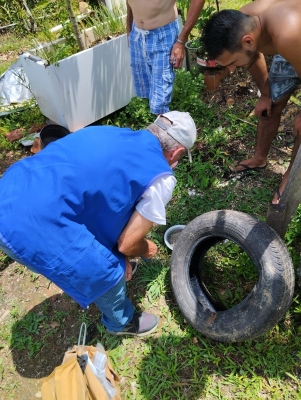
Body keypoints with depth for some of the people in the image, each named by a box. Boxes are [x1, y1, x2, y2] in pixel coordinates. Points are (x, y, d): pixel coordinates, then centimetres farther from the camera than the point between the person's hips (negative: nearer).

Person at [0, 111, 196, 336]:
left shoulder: (112, 134, 18)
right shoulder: (160, 177, -5)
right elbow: (127, 243, 1)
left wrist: (116, 254, 28)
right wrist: (146, 250, 25)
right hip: (33, 227, -9)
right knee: (108, 273, 14)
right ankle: (122, 322, 44)